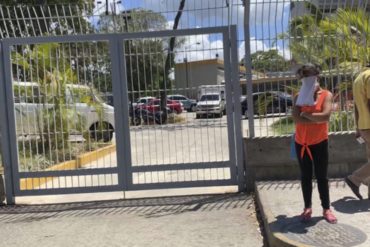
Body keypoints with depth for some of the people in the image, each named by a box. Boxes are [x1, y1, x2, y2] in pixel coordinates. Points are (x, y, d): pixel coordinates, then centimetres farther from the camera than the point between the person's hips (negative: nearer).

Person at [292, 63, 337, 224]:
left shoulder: (326, 95, -4)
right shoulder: (299, 96, 1)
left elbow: (326, 115, -22)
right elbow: (296, 119, -14)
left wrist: (305, 115, -13)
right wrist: (317, 118, -18)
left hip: (319, 143, -2)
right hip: (301, 143, 2)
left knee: (321, 176, 6)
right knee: (305, 176, 9)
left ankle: (326, 209, 16)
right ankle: (307, 207, 18)